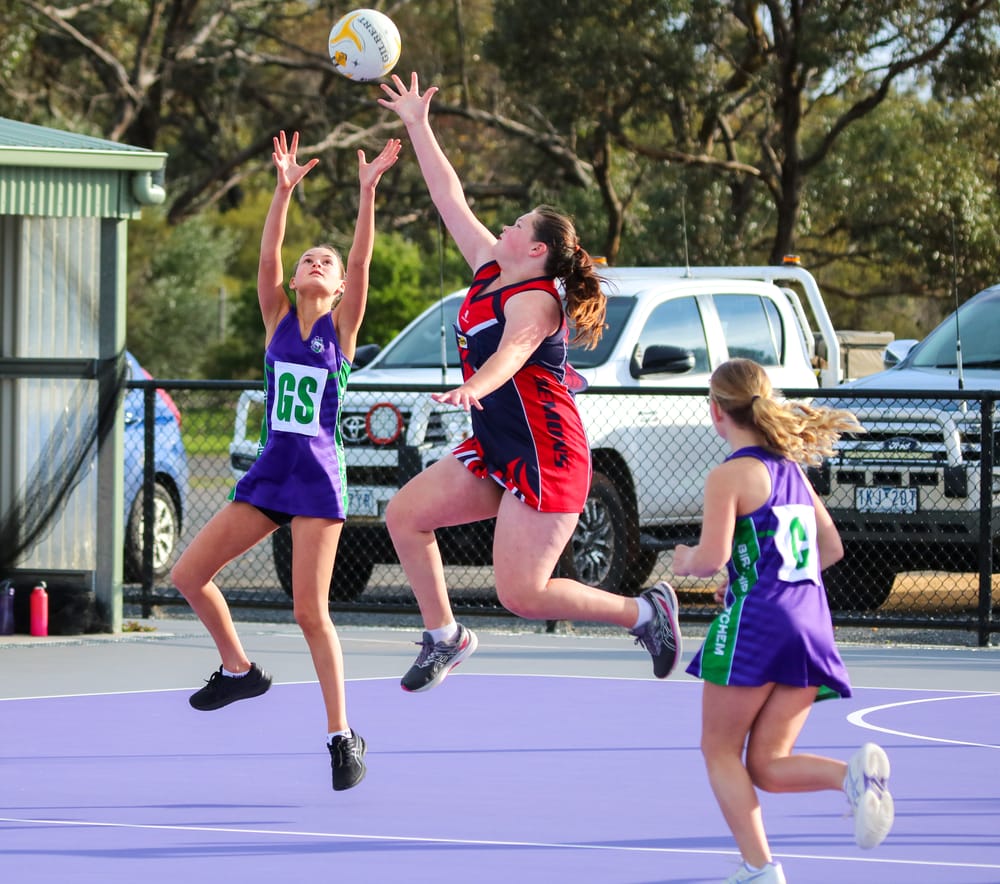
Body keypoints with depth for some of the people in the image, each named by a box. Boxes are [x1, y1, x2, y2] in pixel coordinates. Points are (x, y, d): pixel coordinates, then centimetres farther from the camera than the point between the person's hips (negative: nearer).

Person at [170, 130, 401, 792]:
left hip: (319, 477, -5)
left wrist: (367, 194, -21)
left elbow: (363, 262, -12)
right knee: (190, 574, 1)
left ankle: (343, 736, -3)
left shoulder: (342, 327, 1)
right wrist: (285, 191, -14)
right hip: (270, 472, 5)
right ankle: (239, 670, 22)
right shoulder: (278, 319, 8)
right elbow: (267, 255, -4)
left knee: (311, 612, -10)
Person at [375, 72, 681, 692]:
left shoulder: (534, 300, -16)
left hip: (545, 457, -9)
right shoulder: (490, 270, 9)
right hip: (496, 451, 9)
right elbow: (451, 199, 15)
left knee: (523, 594, -13)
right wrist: (417, 125, 16)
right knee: (405, 514, 1)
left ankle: (646, 612, 3)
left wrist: (474, 388, -57)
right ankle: (445, 637, 10)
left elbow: (512, 350, -37)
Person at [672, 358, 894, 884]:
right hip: (811, 620, 7)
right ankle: (854, 773, -20)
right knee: (767, 765, 8)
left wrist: (684, 561, 7)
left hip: (756, 623, -7)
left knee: (720, 749, 8)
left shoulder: (729, 476, -6)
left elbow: (712, 558, -15)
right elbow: (831, 549, 23)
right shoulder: (792, 469, 17)